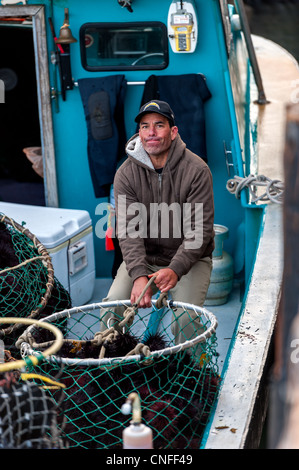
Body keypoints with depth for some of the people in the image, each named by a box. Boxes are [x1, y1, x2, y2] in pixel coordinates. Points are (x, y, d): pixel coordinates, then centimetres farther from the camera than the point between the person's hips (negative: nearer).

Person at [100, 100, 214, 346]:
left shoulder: (197, 170, -13)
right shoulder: (126, 173, -6)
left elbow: (199, 230, -16)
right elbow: (128, 230, -13)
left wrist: (175, 270, -31)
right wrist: (139, 275, -29)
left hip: (189, 260, -2)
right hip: (143, 259, 2)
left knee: (186, 319, -24)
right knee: (111, 309, -16)